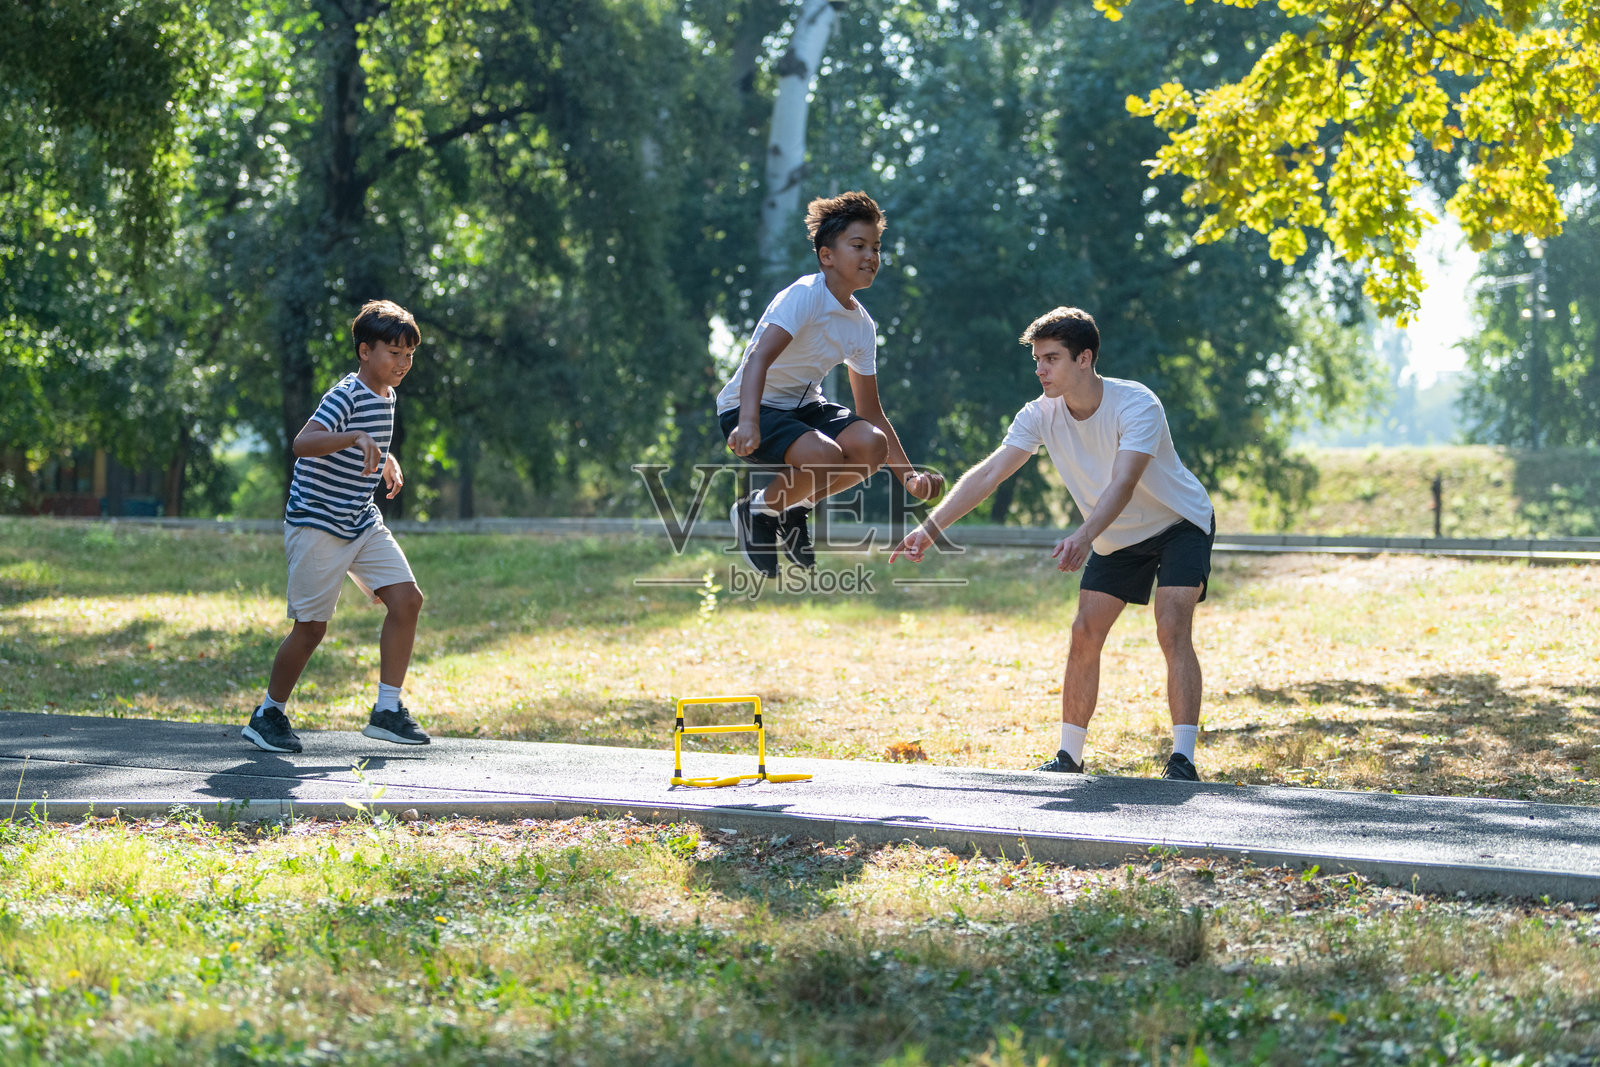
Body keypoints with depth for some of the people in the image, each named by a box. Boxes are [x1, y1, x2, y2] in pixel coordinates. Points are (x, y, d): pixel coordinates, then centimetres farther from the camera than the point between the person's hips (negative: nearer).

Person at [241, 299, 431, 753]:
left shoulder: (385, 397, 9)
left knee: (406, 600, -6)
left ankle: (387, 709, 1)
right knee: (312, 626, -3)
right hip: (317, 524, -8)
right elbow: (303, 443, -36)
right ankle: (267, 715, 15)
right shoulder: (346, 396, -19)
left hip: (363, 524, 8)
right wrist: (357, 439, -49)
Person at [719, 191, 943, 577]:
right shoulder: (803, 296, -19)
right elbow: (759, 358, -32)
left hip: (804, 406, 7)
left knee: (872, 445, -21)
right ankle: (757, 512, -3)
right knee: (823, 455, -34)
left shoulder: (862, 325, 4)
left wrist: (908, 476, 2)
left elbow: (870, 412, 11)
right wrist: (748, 422, -50)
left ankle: (797, 508, 4)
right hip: (751, 405, -7)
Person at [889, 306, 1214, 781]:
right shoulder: (1041, 416, -16)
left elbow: (1122, 484, -45)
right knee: (1085, 634, -2)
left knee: (1173, 628, -21)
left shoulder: (1137, 405, -32)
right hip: (1116, 538, 6)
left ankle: (1182, 761, -23)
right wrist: (931, 527, -34)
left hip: (1180, 523, -6)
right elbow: (989, 473, -22)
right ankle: (1070, 757, 7)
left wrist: (1084, 538, -62)